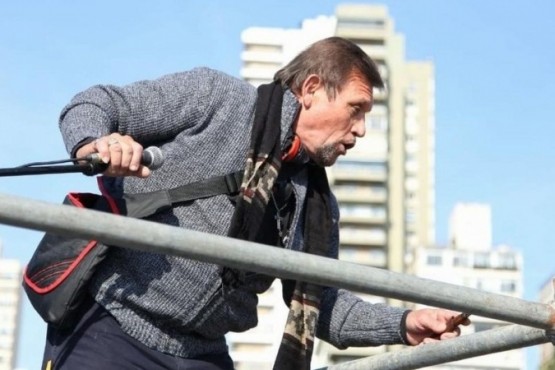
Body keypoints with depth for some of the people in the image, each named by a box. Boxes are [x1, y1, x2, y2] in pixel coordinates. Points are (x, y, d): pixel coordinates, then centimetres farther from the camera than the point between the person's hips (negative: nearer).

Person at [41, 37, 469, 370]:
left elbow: (321, 302, 16)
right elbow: (93, 103, -4)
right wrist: (94, 144, -28)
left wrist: (402, 323, 2)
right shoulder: (213, 97, -6)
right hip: (107, 329, -6)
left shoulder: (320, 206, 12)